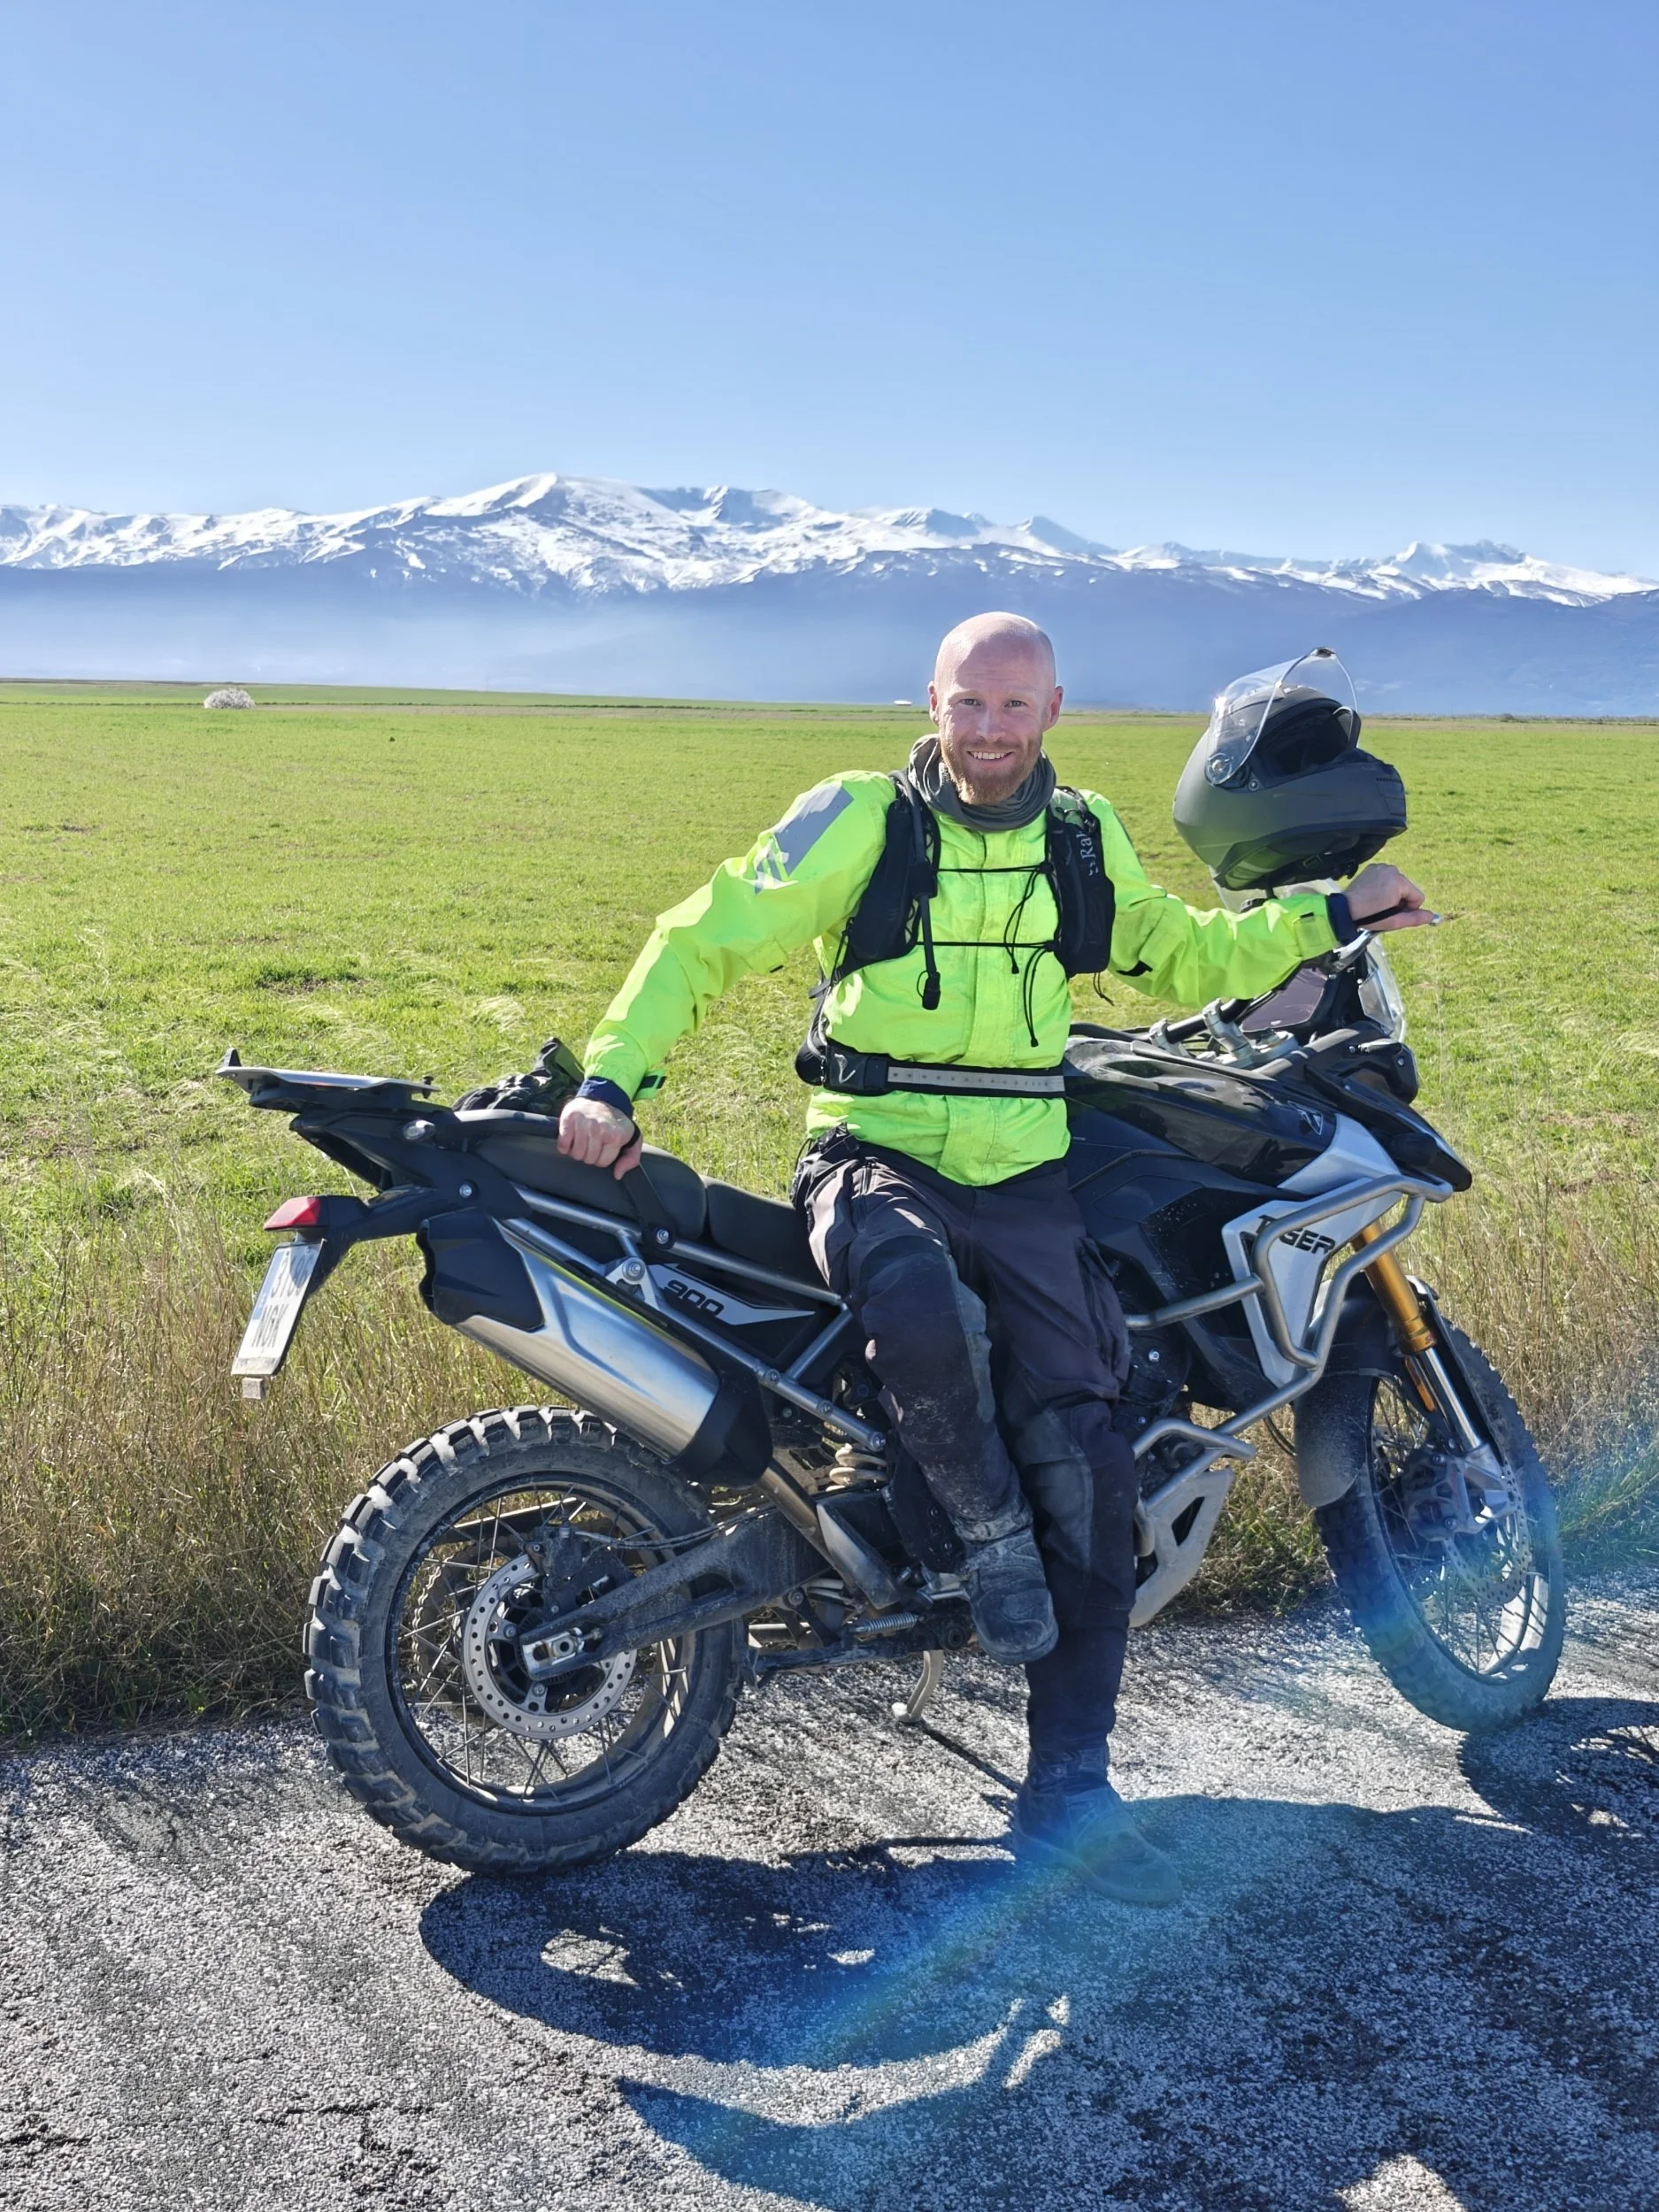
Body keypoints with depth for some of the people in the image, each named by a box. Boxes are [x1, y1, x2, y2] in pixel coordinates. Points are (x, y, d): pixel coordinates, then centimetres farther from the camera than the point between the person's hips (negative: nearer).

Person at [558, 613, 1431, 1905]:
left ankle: (1069, 1794, 5)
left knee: (1090, 1471, -8)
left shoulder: (1085, 839, 12)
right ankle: (988, 1525, -8)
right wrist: (614, 1079, -15)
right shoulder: (861, 822, -2)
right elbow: (712, 937, -4)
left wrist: (1328, 917, 19)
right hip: (874, 1156, -3)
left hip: (1024, 1176, 4)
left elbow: (1180, 954, 27)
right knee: (925, 1308, -40)